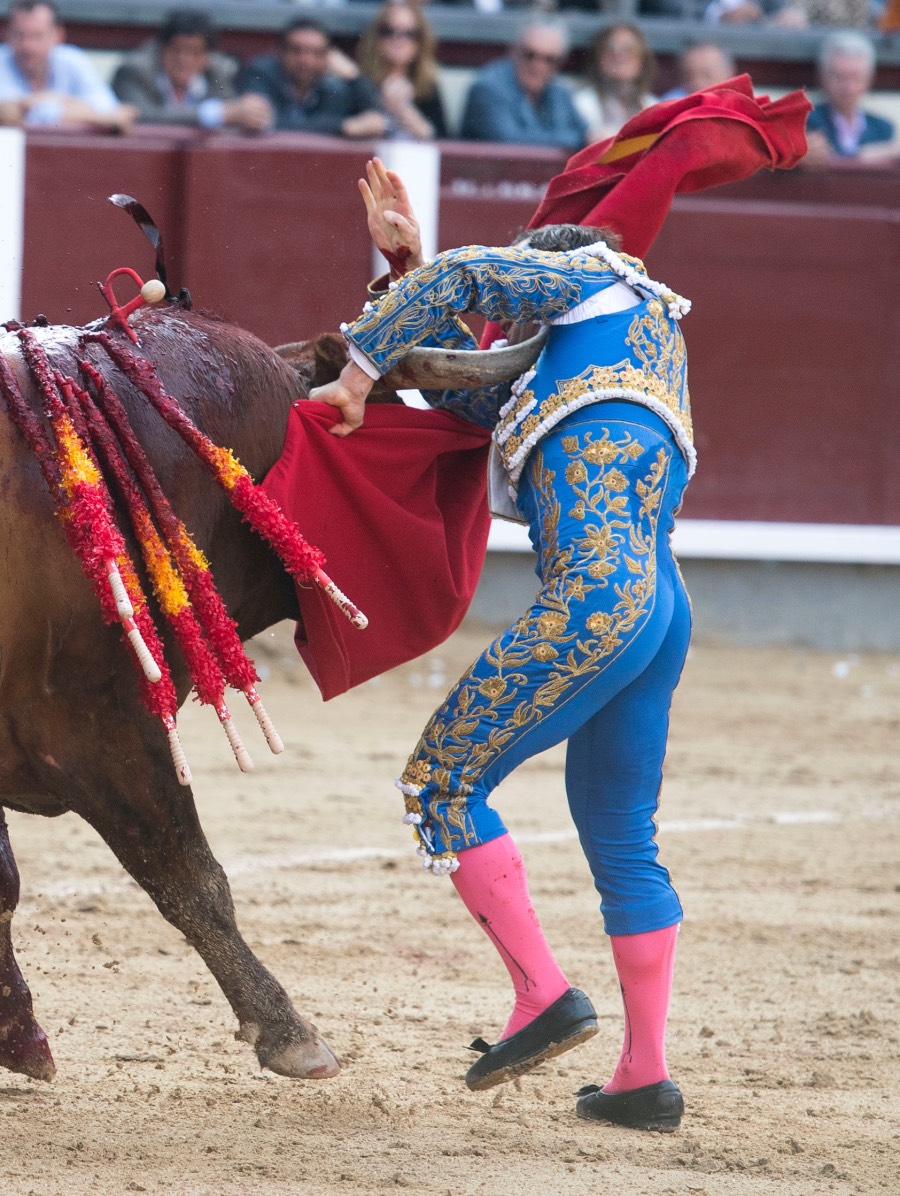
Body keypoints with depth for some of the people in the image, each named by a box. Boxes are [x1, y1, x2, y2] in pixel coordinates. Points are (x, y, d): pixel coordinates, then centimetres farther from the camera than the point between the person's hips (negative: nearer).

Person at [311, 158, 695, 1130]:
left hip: (593, 600, -9)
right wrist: (407, 259, 32)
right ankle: (645, 1077, 13)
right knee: (621, 839, 14)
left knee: (442, 782, -2)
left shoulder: (600, 282, 14)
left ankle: (543, 995, -8)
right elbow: (476, 401, 31)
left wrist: (362, 366, 5)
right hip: (660, 610, 9)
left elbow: (469, 280, -1)